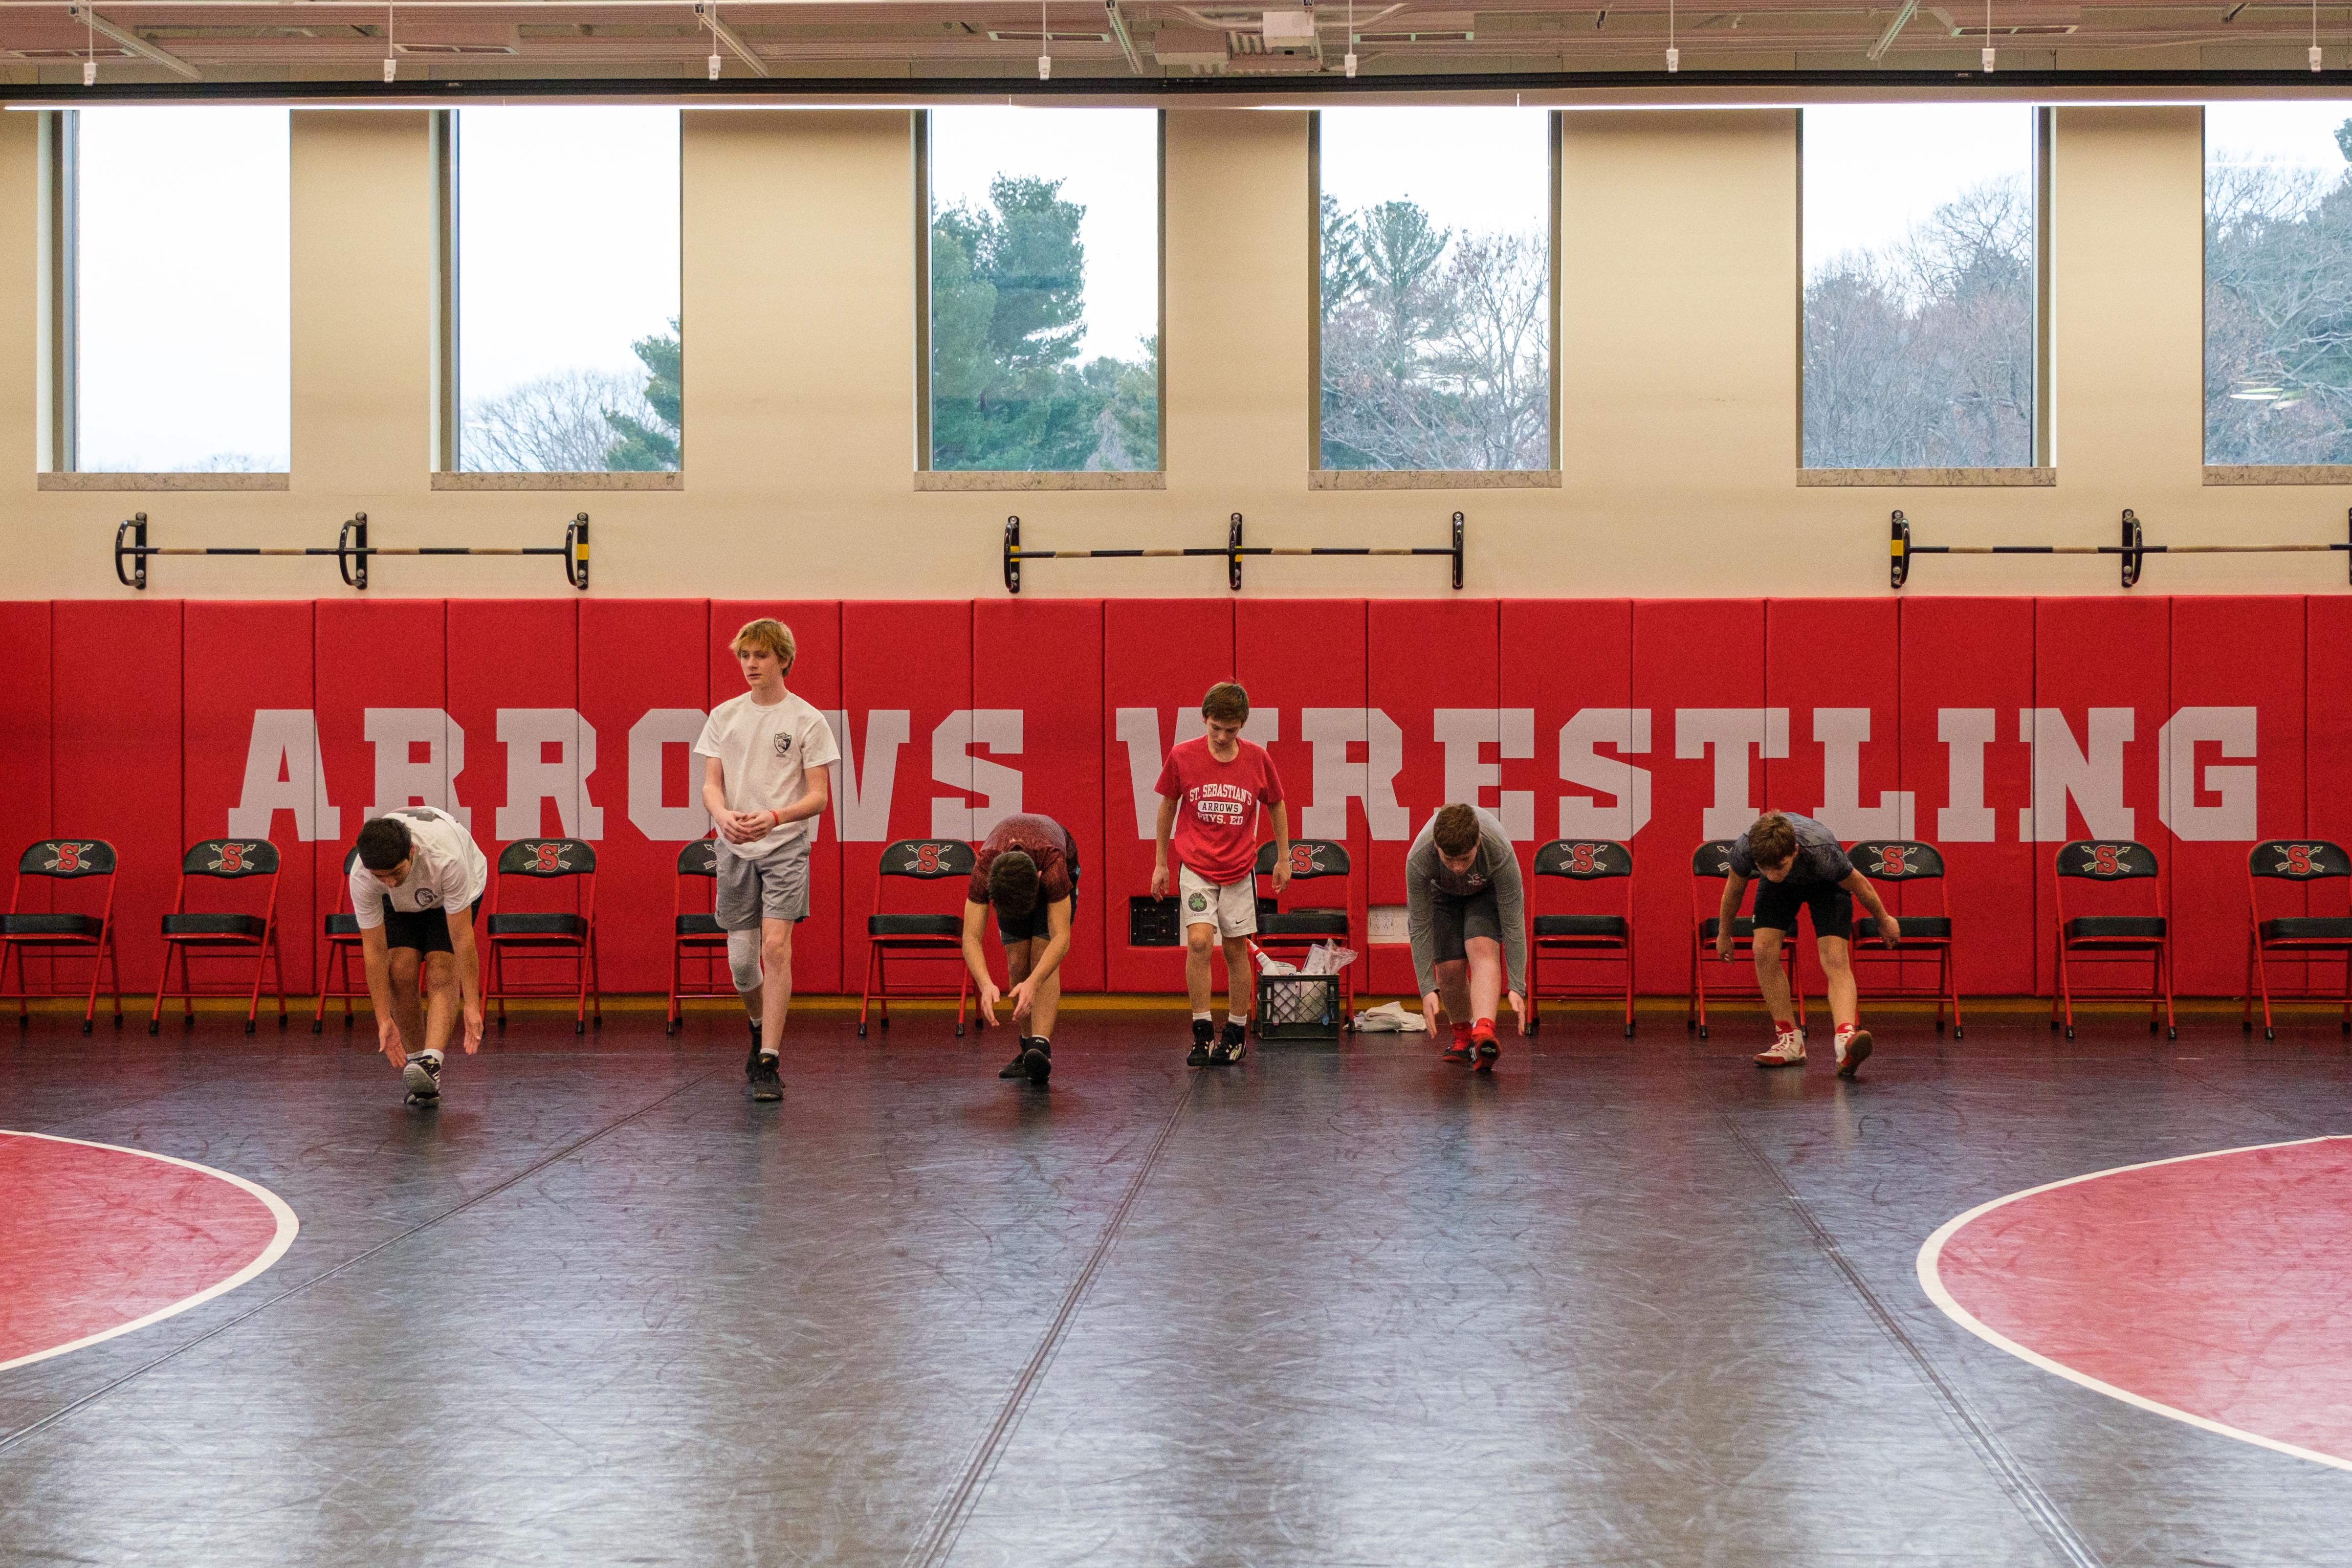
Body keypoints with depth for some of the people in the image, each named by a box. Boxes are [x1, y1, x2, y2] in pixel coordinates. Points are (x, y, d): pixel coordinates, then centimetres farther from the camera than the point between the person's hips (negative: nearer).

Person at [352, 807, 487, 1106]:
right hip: (402, 903, 3)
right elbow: (375, 951, -25)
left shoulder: (446, 857, -44)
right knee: (400, 972, -17)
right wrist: (384, 1019, -24)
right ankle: (414, 1060, -3)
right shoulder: (361, 878, -35)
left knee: (442, 974, -21)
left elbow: (462, 938, -37)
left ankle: (431, 1064, -36)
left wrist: (472, 1006, -36)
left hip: (458, 889, -2)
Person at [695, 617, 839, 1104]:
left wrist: (773, 818, -22)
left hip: (787, 848, -3)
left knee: (775, 946, -16)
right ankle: (761, 1029, 36)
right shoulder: (724, 716, 9)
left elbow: (819, 796, -5)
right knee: (741, 958, 6)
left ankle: (768, 1064, -15)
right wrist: (723, 815, -17)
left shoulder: (808, 721, -2)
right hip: (735, 849, 4)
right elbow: (711, 783, 6)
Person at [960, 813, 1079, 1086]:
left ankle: (1041, 1047, -29)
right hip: (1006, 879, 2)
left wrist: (1033, 983, -60)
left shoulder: (1053, 864, -47)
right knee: (1017, 962, -7)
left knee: (1042, 956, -20)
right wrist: (986, 985, -59)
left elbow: (1061, 939, -47)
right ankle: (1028, 1047, 6)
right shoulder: (983, 870, -41)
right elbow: (971, 938, -42)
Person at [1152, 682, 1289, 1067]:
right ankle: (1202, 1032, -10)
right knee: (1199, 941, -17)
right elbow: (1168, 806, 7)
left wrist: (1283, 859, 12)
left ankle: (1237, 1031, 21)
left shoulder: (1257, 759, -5)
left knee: (1236, 949, 6)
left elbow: (1276, 806, 10)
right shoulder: (1182, 756, -7)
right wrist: (1160, 862, 10)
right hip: (1196, 867, -1)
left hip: (1240, 869, 1)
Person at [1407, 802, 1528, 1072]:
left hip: (1489, 891, -2)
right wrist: (1427, 988, -31)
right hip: (1443, 894, 2)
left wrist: (1516, 988, -37)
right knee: (1450, 968, -9)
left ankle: (1483, 1032, -46)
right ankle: (1463, 1036, 18)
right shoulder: (1418, 859, -38)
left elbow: (1513, 924, -34)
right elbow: (1420, 928, -27)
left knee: (1483, 949, -27)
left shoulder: (1500, 853, -41)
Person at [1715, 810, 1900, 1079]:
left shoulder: (1822, 853, -44)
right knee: (1764, 950, -15)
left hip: (1826, 885, -3)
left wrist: (1884, 921, -4)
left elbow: (1859, 884, -21)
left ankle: (1846, 1040, -42)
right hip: (1779, 891, 3)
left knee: (1835, 960, -23)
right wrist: (1724, 934, 5)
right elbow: (1734, 888, -10)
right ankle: (1790, 1041, -3)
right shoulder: (1744, 850, -37)